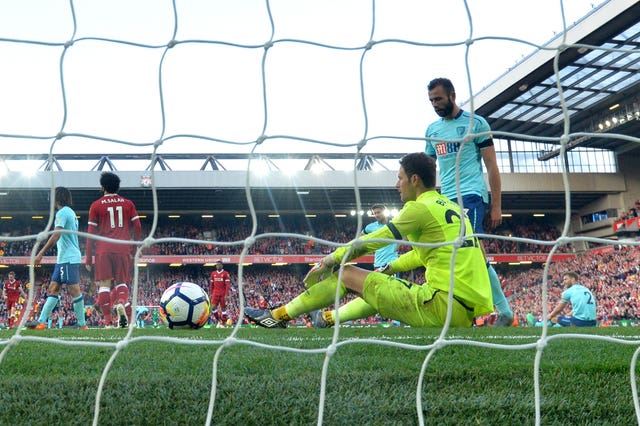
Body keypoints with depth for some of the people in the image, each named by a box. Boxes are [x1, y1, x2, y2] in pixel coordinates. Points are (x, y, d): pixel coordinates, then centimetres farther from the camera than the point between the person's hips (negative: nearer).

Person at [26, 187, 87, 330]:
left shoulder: (62, 212, -10)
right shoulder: (71, 212, 19)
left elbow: (56, 236, -18)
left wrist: (41, 253, -18)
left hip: (68, 258, -10)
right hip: (64, 258, 10)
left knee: (74, 290, -8)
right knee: (53, 288, 8)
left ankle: (82, 325, -6)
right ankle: (41, 321, 6)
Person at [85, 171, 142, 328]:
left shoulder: (96, 205, 6)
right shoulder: (128, 204, 11)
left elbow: (91, 233, 3)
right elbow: (137, 228, 5)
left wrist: (88, 257, 7)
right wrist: (135, 251, 14)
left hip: (103, 250, -2)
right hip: (123, 249, 2)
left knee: (104, 284, -1)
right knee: (121, 282, 10)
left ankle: (108, 320, -8)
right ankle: (121, 303, -22)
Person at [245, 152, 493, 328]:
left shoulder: (421, 208, -7)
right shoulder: (450, 207, 19)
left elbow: (370, 242, -3)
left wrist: (330, 260, 9)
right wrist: (387, 269, 31)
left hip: (444, 307, -8)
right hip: (468, 313, 8)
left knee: (347, 275, 1)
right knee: (379, 284, 30)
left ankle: (279, 317, 10)